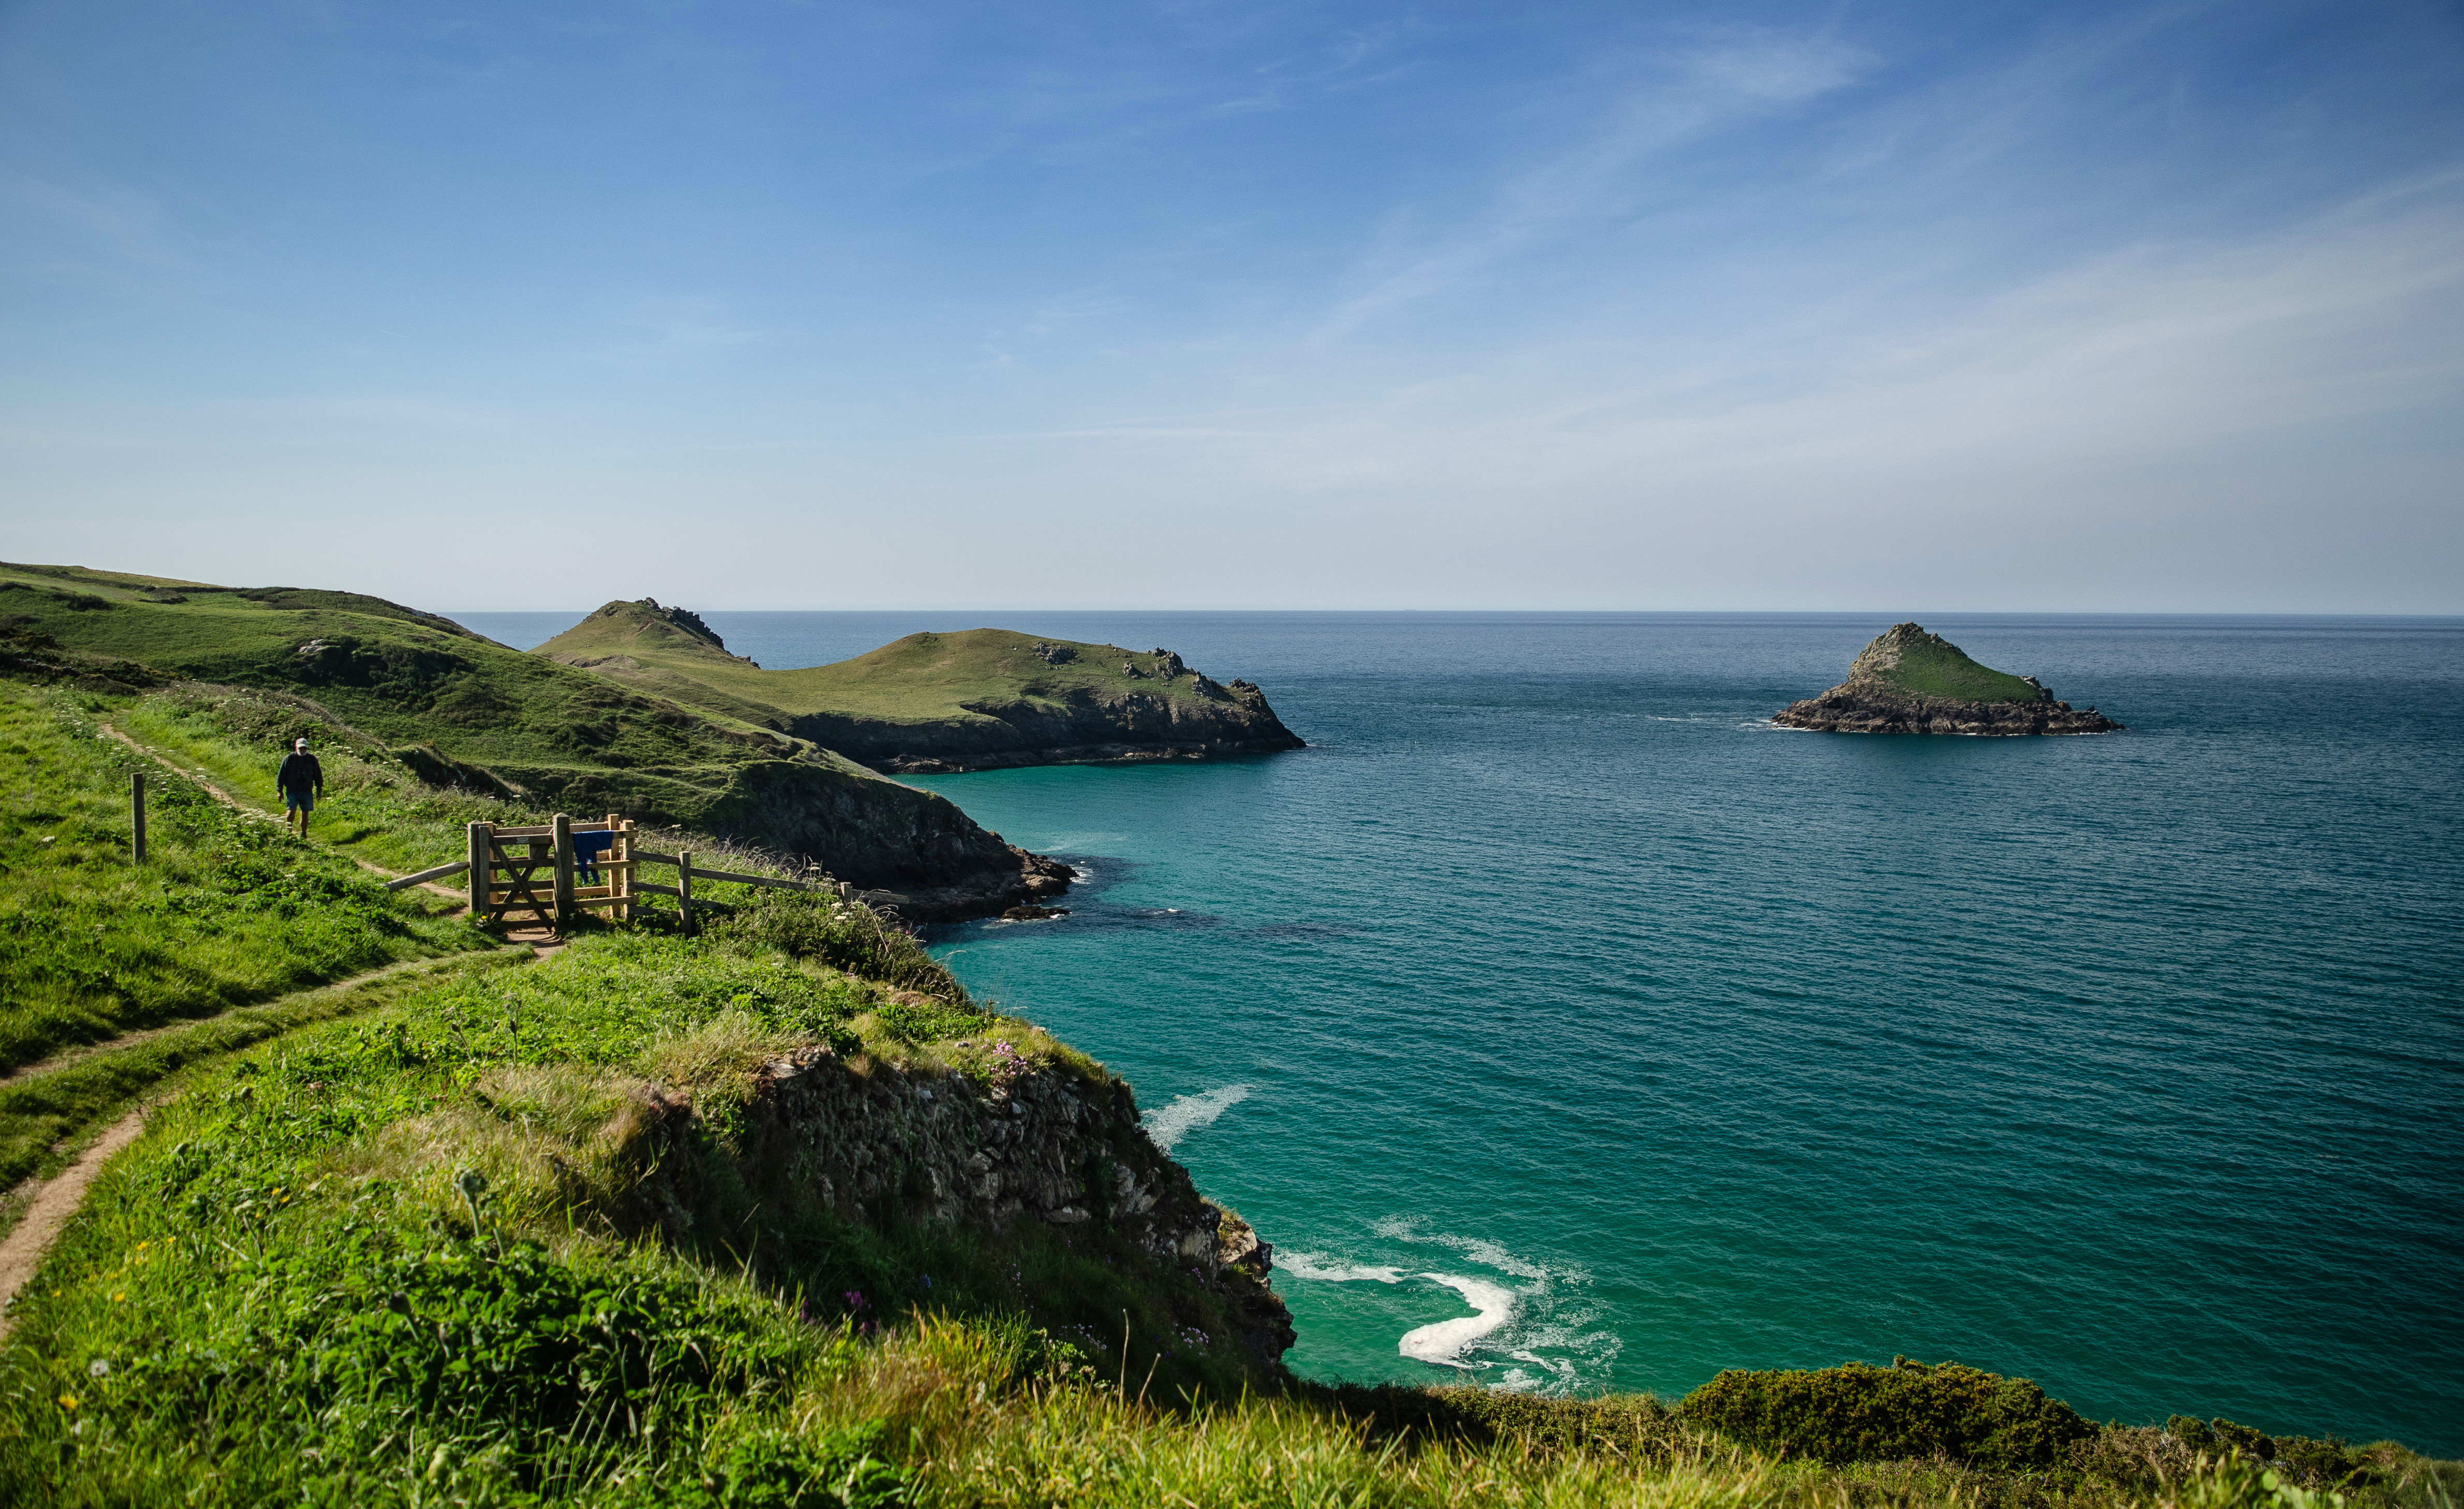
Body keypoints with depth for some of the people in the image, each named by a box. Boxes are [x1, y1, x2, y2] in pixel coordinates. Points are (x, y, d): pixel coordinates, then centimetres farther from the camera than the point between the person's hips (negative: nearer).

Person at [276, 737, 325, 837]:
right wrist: (279, 790, 0)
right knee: (291, 811, -13)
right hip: (292, 791, -2)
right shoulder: (289, 758, -1)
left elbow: (318, 775, 14)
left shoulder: (312, 759, 5)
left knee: (305, 813, 7)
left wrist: (319, 789, 12)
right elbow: (281, 775, 3)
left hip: (307, 792, 2)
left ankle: (303, 833, 20)